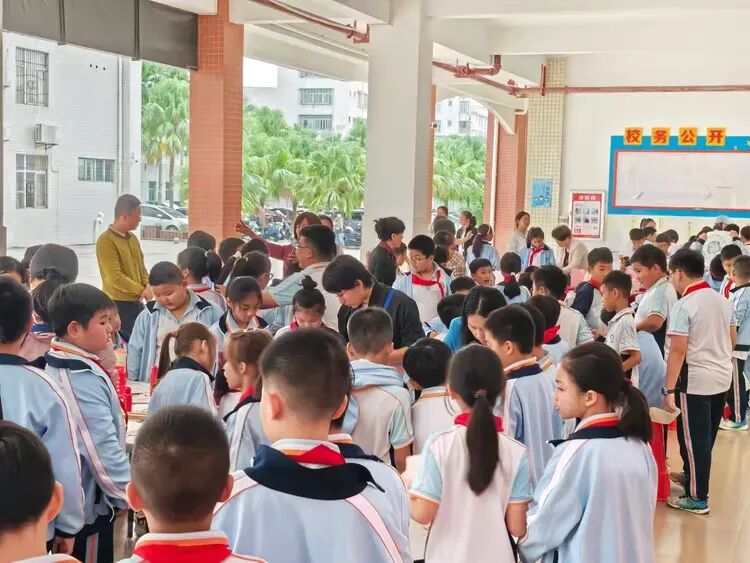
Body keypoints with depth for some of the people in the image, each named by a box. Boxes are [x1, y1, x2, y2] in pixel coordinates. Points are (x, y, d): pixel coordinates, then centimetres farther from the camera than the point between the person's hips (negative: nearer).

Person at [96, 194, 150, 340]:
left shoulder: (133, 238, 12)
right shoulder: (106, 241, -15)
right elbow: (115, 277, -20)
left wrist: (148, 286, -3)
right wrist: (141, 290, -11)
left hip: (137, 302, 8)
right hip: (118, 303, -8)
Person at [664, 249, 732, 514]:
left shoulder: (684, 306, -16)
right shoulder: (723, 301, 6)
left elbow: (677, 351, -19)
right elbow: (731, 340, 15)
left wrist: (670, 389, -17)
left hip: (695, 380, -8)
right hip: (723, 377, 8)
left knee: (693, 438, 2)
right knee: (706, 435, 20)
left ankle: (698, 498, 9)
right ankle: (692, 476, 37)